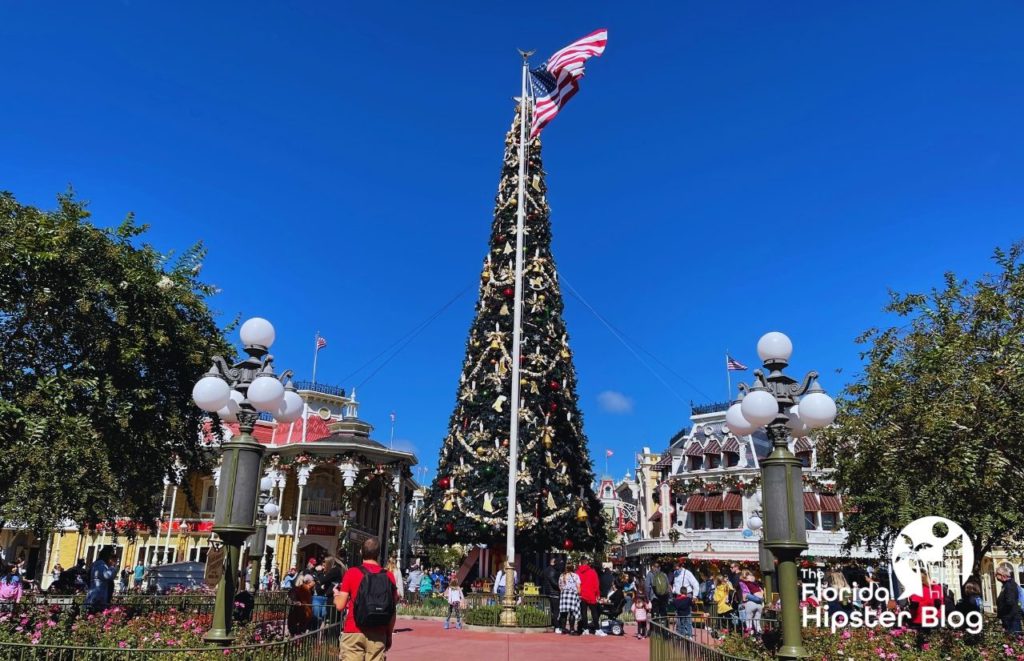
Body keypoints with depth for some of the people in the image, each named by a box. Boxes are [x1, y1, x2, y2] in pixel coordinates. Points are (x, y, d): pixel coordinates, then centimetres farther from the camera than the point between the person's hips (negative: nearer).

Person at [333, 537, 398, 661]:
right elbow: (392, 611, 5)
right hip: (378, 634, 2)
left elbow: (340, 606, -4)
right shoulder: (389, 576, 2)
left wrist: (336, 594, 18)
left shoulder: (351, 573, -4)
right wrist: (389, 635, 17)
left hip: (353, 632, -2)